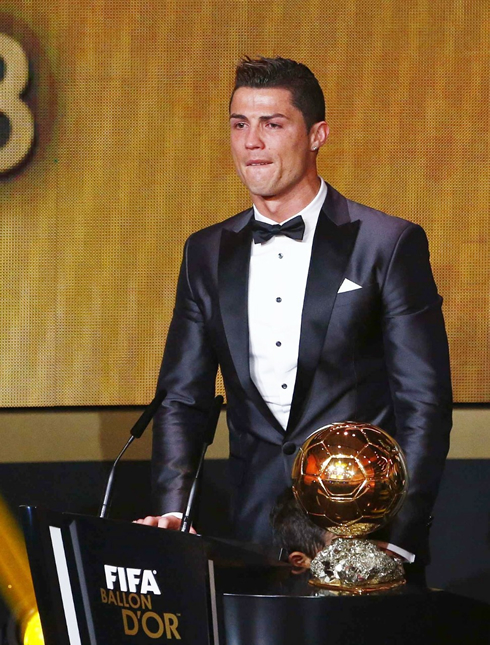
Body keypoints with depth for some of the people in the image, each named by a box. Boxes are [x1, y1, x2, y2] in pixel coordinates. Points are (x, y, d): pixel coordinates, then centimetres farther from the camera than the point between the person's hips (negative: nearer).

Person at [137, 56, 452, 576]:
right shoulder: (207, 252, 11)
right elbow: (181, 398, 11)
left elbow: (424, 403, -5)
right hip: (255, 529, 3)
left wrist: (398, 538, -13)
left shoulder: (390, 244, -3)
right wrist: (172, 513, -5)